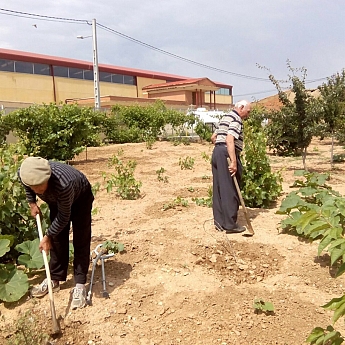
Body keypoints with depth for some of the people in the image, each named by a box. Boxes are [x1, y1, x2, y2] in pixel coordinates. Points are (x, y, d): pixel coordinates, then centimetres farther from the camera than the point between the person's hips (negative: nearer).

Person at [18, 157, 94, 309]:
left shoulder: (63, 184, -47)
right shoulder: (24, 173, -32)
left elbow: (64, 217, -30)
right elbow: (27, 186, -2)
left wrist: (48, 236, -20)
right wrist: (32, 203, -6)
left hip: (80, 197, -5)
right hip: (56, 199, 5)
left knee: (81, 240, -8)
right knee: (58, 239, 8)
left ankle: (80, 285, -2)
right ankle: (54, 279, 20)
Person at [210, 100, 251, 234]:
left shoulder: (225, 117, 22)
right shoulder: (236, 119, -9)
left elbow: (213, 137, 27)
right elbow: (229, 140, -23)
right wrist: (233, 161, -28)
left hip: (217, 152, 10)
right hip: (227, 154, -10)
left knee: (219, 189, 10)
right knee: (231, 191, -5)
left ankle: (219, 222, 15)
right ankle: (230, 224, -1)